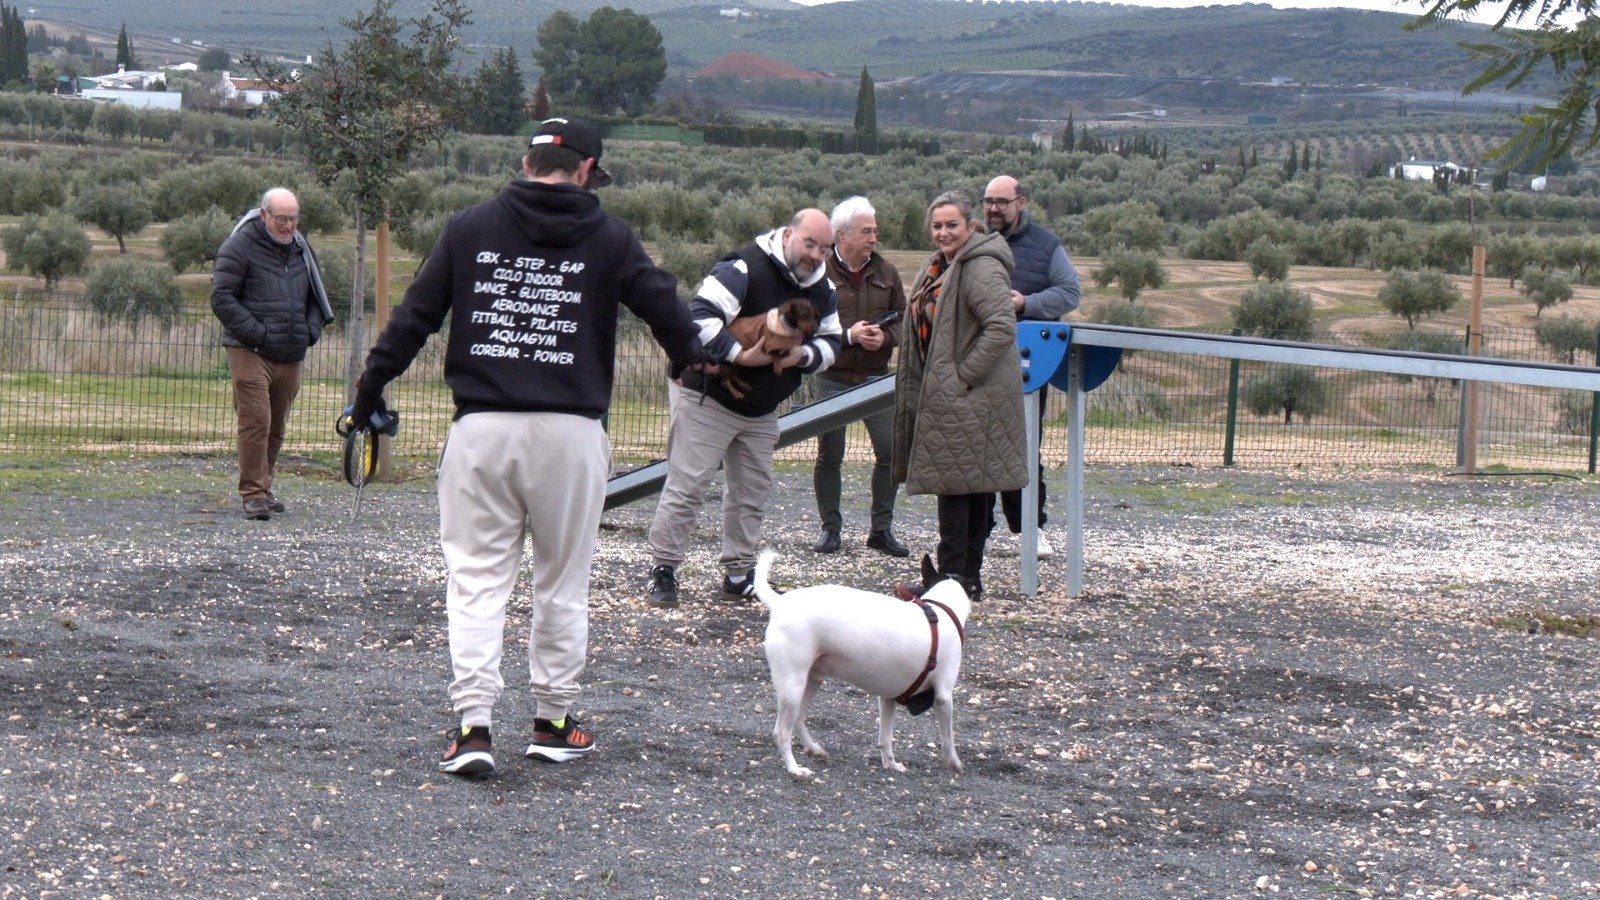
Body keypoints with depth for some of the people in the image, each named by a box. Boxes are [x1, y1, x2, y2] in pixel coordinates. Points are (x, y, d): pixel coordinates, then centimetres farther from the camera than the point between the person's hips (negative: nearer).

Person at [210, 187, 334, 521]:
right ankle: (253, 494, -9)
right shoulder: (239, 246, -6)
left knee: (276, 427, 12)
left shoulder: (301, 248, 14)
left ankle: (263, 487, 23)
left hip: (290, 355, 6)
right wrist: (256, 332, -17)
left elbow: (316, 296, 25)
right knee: (256, 422, -12)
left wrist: (311, 329, 7)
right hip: (249, 353, -6)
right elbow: (222, 297, -11)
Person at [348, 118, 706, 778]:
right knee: (562, 584, 12)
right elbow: (666, 309, 7)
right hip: (569, 432, 0)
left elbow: (414, 316, 5)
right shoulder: (609, 238, 3)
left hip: (481, 428, 1)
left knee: (476, 578, 4)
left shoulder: (470, 228, 6)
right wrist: (693, 359, 29)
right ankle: (553, 723, 19)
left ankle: (474, 724, -6)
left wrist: (370, 390, 14)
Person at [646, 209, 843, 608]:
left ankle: (739, 574, 22)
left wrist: (803, 355, -12)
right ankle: (663, 569, 2)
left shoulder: (822, 289, 3)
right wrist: (740, 354, -33)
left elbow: (831, 342, 10)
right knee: (686, 486, -7)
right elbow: (700, 315, -29)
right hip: (708, 399, -8)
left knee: (752, 493, 12)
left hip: (763, 411, 8)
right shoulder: (744, 269, -22)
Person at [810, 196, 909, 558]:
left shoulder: (885, 272, 7)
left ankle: (881, 529, 10)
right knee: (829, 456, 4)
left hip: (875, 378, 3)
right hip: (832, 378, -3)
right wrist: (848, 336, -18)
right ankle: (830, 528, 15)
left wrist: (885, 338, -10)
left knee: (891, 452, -2)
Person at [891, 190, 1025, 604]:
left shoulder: (982, 268, -15)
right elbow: (925, 328, 25)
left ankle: (956, 579, -6)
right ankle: (968, 577, 17)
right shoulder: (940, 267, 16)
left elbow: (1002, 328, -25)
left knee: (957, 484, -9)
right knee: (972, 486, 12)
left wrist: (963, 376, -21)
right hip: (943, 396, 10)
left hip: (971, 397, -10)